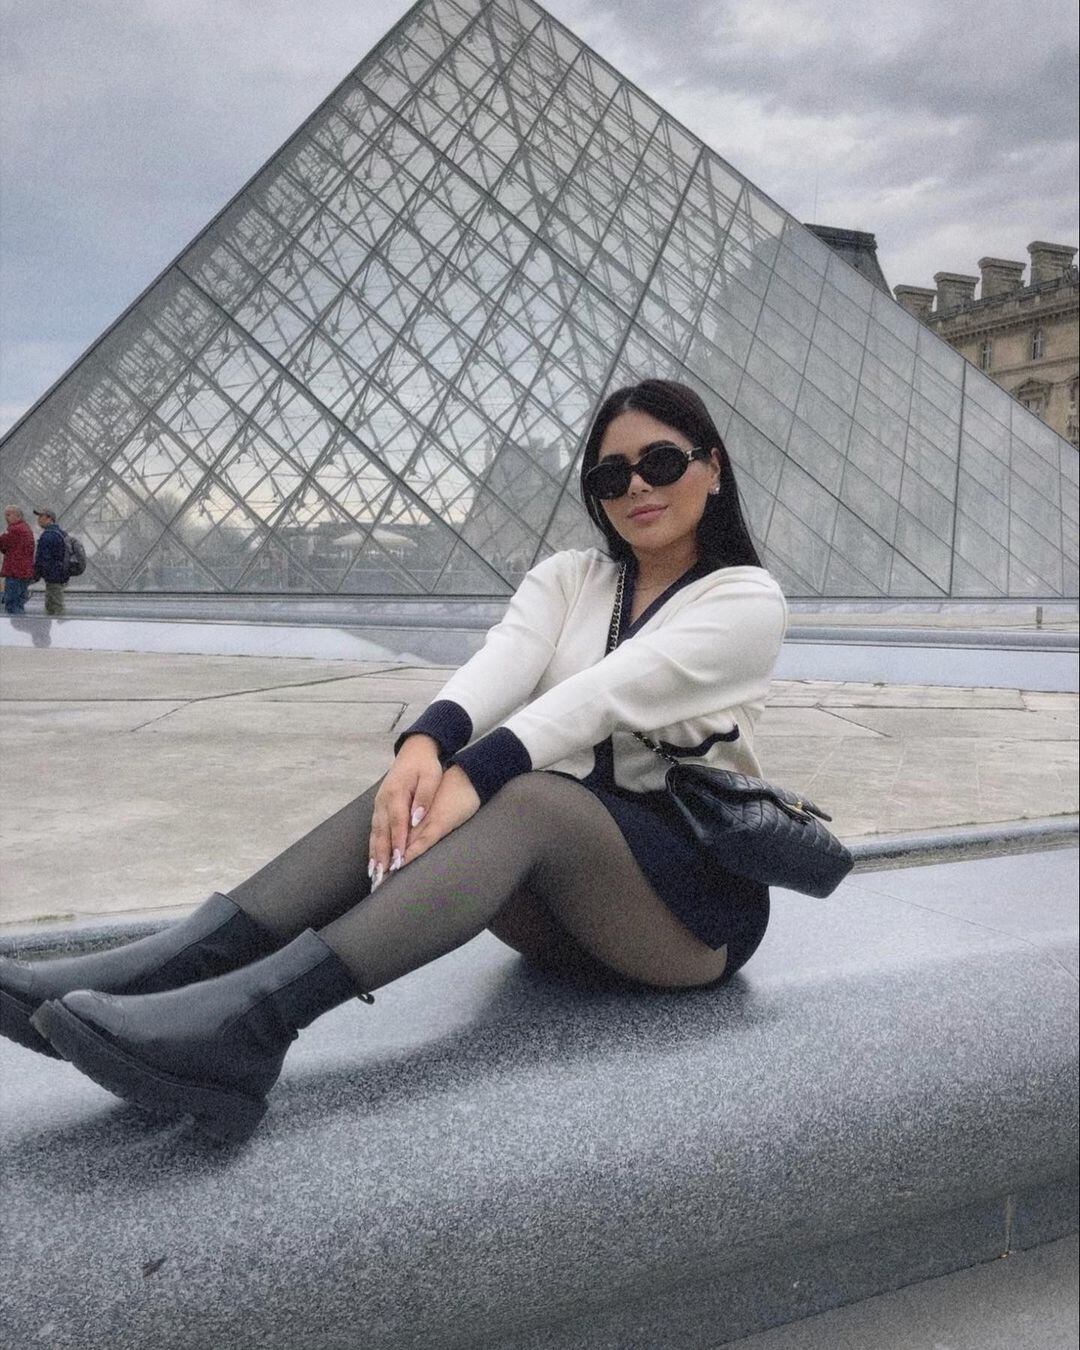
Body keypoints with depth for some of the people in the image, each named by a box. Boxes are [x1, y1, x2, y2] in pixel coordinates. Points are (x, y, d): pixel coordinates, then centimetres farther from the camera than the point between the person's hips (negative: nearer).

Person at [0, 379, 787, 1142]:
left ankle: (250, 1019, -52)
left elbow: (604, 695, -24)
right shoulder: (567, 579, 9)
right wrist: (426, 743, -34)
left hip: (694, 898, -4)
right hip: (563, 905, 4)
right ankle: (166, 970, -36)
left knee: (528, 797, -35)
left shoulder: (749, 601, -6)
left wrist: (473, 773, -36)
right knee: (422, 791, -25)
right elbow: (502, 665, -14)